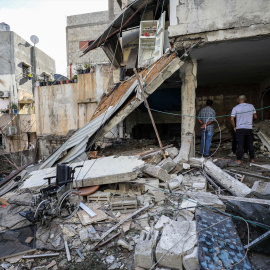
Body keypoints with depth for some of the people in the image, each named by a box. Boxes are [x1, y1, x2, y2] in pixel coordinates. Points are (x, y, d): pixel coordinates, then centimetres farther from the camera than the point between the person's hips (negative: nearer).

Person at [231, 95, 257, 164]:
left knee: (240, 145, -1)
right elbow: (255, 117, 6)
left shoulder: (235, 108, -6)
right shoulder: (251, 106, 3)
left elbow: (232, 119, -12)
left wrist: (234, 127, 0)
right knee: (250, 144, 14)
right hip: (249, 128, 3)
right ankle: (252, 159, 25)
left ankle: (239, 160, 2)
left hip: (240, 129, -3)